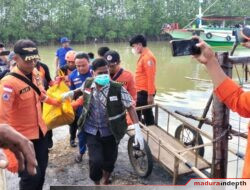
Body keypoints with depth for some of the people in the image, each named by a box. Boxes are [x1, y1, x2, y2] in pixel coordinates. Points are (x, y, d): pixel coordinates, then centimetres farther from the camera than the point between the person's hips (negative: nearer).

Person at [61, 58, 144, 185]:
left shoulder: (118, 89, -20)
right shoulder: (87, 84, -10)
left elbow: (130, 108, -13)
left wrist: (137, 130, -21)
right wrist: (71, 93, -3)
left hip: (110, 132, -1)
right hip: (92, 131, 1)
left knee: (109, 160, 15)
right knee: (96, 161, -9)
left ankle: (106, 181, 50)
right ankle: (97, 184, 23)